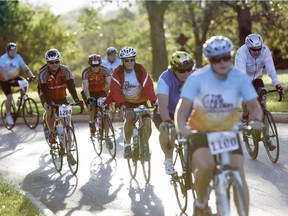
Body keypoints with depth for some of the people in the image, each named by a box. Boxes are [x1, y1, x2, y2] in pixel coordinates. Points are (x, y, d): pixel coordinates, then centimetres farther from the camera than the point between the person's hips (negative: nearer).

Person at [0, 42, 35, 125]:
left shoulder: (18, 57, -8)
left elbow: (24, 67, -17)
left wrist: (31, 76, -33)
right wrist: (8, 80, -48)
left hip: (14, 78, 4)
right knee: (9, 96, -18)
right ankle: (8, 115, -5)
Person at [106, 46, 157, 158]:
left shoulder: (140, 69, -15)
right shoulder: (118, 72, -15)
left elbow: (148, 86, -24)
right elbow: (115, 90, -23)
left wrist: (153, 101, -39)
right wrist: (120, 104, -39)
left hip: (141, 101, 1)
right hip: (126, 102, -1)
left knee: (148, 125, -13)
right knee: (129, 117, -31)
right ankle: (127, 145, -13)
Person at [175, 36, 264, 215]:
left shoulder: (240, 77, -10)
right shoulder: (197, 78, -17)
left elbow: (253, 105, -11)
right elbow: (183, 107, -23)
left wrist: (257, 120, -34)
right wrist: (181, 127, -43)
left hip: (229, 131, 3)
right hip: (202, 131, -2)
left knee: (239, 174, -12)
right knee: (205, 166, -29)